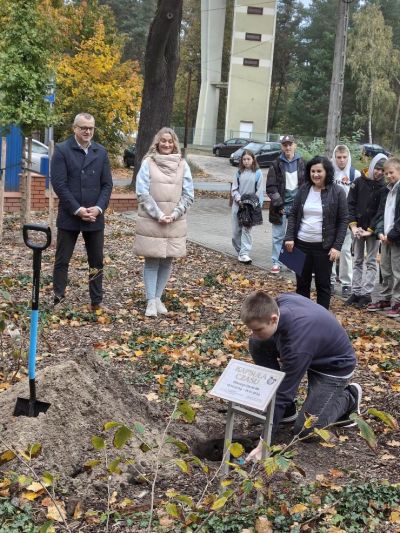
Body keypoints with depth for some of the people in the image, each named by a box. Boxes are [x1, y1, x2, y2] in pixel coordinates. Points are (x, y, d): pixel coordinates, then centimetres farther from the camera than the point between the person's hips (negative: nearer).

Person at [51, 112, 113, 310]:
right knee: (62, 261, 4)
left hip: (95, 217, 4)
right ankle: (58, 300, 13)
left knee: (97, 262, 9)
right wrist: (77, 210, -16)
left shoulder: (101, 152, 8)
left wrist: (98, 208, -9)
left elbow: (107, 184, 6)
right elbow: (58, 184, -10)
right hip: (69, 216, -3)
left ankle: (97, 301, 19)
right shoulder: (62, 150, -4)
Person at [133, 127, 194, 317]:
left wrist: (174, 215, -10)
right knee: (152, 261, 0)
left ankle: (158, 298, 18)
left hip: (175, 223, 3)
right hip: (150, 221, -3)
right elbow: (142, 193, -9)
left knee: (167, 261, 8)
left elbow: (188, 195, 3)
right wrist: (158, 215, -15)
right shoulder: (148, 163, -3)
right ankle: (151, 301, 5)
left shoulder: (182, 165, 4)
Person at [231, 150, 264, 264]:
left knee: (246, 229, -9)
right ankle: (239, 251, 18)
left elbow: (259, 191, -1)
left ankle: (244, 253, -12)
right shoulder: (239, 173, 6)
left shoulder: (257, 173, -1)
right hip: (238, 204, 3)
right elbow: (234, 189, 7)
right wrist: (239, 199, -9)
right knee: (236, 230, 5)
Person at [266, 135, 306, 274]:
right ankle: (276, 262, 12)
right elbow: (271, 188, -2)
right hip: (281, 206, -1)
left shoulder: (301, 164, 6)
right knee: (278, 236, 4)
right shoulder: (276, 165, 1)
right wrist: (279, 205, -9)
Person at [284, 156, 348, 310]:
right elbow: (293, 215, 9)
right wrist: (289, 237, -2)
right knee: (302, 283, 11)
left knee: (323, 284, 5)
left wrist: (337, 246, -11)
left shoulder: (337, 192, -6)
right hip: (301, 244, 3)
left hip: (324, 247, -3)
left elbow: (343, 220, -5)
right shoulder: (304, 189, 4)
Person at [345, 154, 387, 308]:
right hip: (358, 228, 2)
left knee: (371, 262, 2)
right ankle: (356, 292, 15)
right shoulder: (358, 182, 0)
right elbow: (350, 204, -1)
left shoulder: (384, 187, -5)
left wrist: (370, 230, -16)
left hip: (373, 230, -2)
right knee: (358, 261, 9)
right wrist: (353, 225, -10)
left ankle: (366, 294, 4)